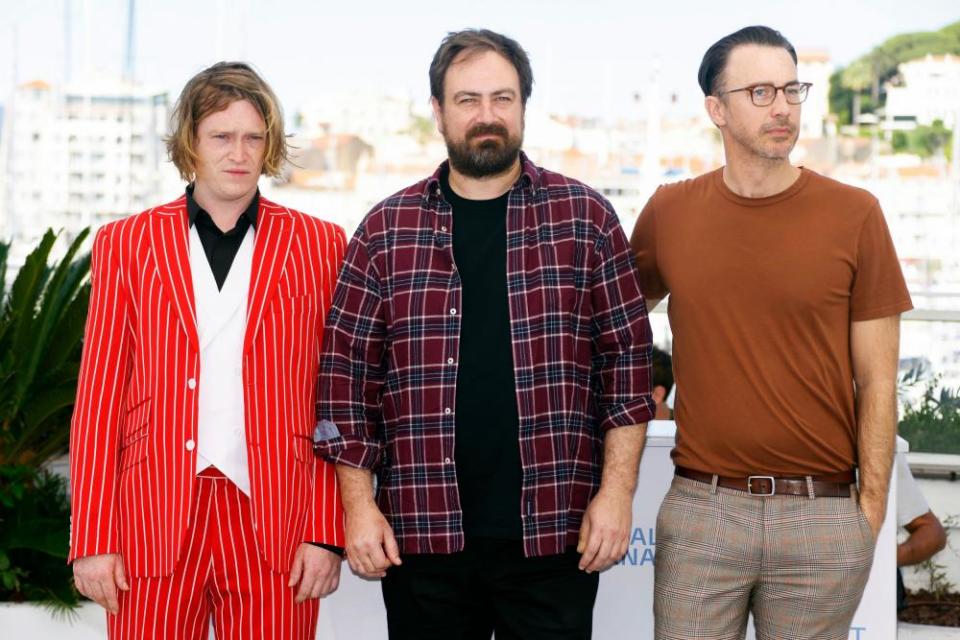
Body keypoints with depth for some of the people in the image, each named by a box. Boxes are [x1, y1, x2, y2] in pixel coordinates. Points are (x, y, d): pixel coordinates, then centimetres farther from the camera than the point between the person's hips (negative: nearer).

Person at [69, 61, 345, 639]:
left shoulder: (319, 246, 6)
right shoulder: (125, 243, 8)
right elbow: (98, 398, 5)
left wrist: (328, 534, -3)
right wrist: (92, 539, 0)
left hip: (275, 528, 0)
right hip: (153, 525, 0)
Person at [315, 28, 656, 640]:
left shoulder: (585, 217, 4)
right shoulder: (387, 229, 6)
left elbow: (628, 357, 3)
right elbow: (348, 370, 6)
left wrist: (616, 492, -4)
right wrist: (360, 504, 0)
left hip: (553, 533, -1)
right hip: (423, 534, 1)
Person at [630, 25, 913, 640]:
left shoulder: (854, 214, -2)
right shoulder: (667, 213, 3)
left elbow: (877, 382, -1)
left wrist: (870, 514, -5)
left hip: (822, 515, -1)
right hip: (699, 511, 1)